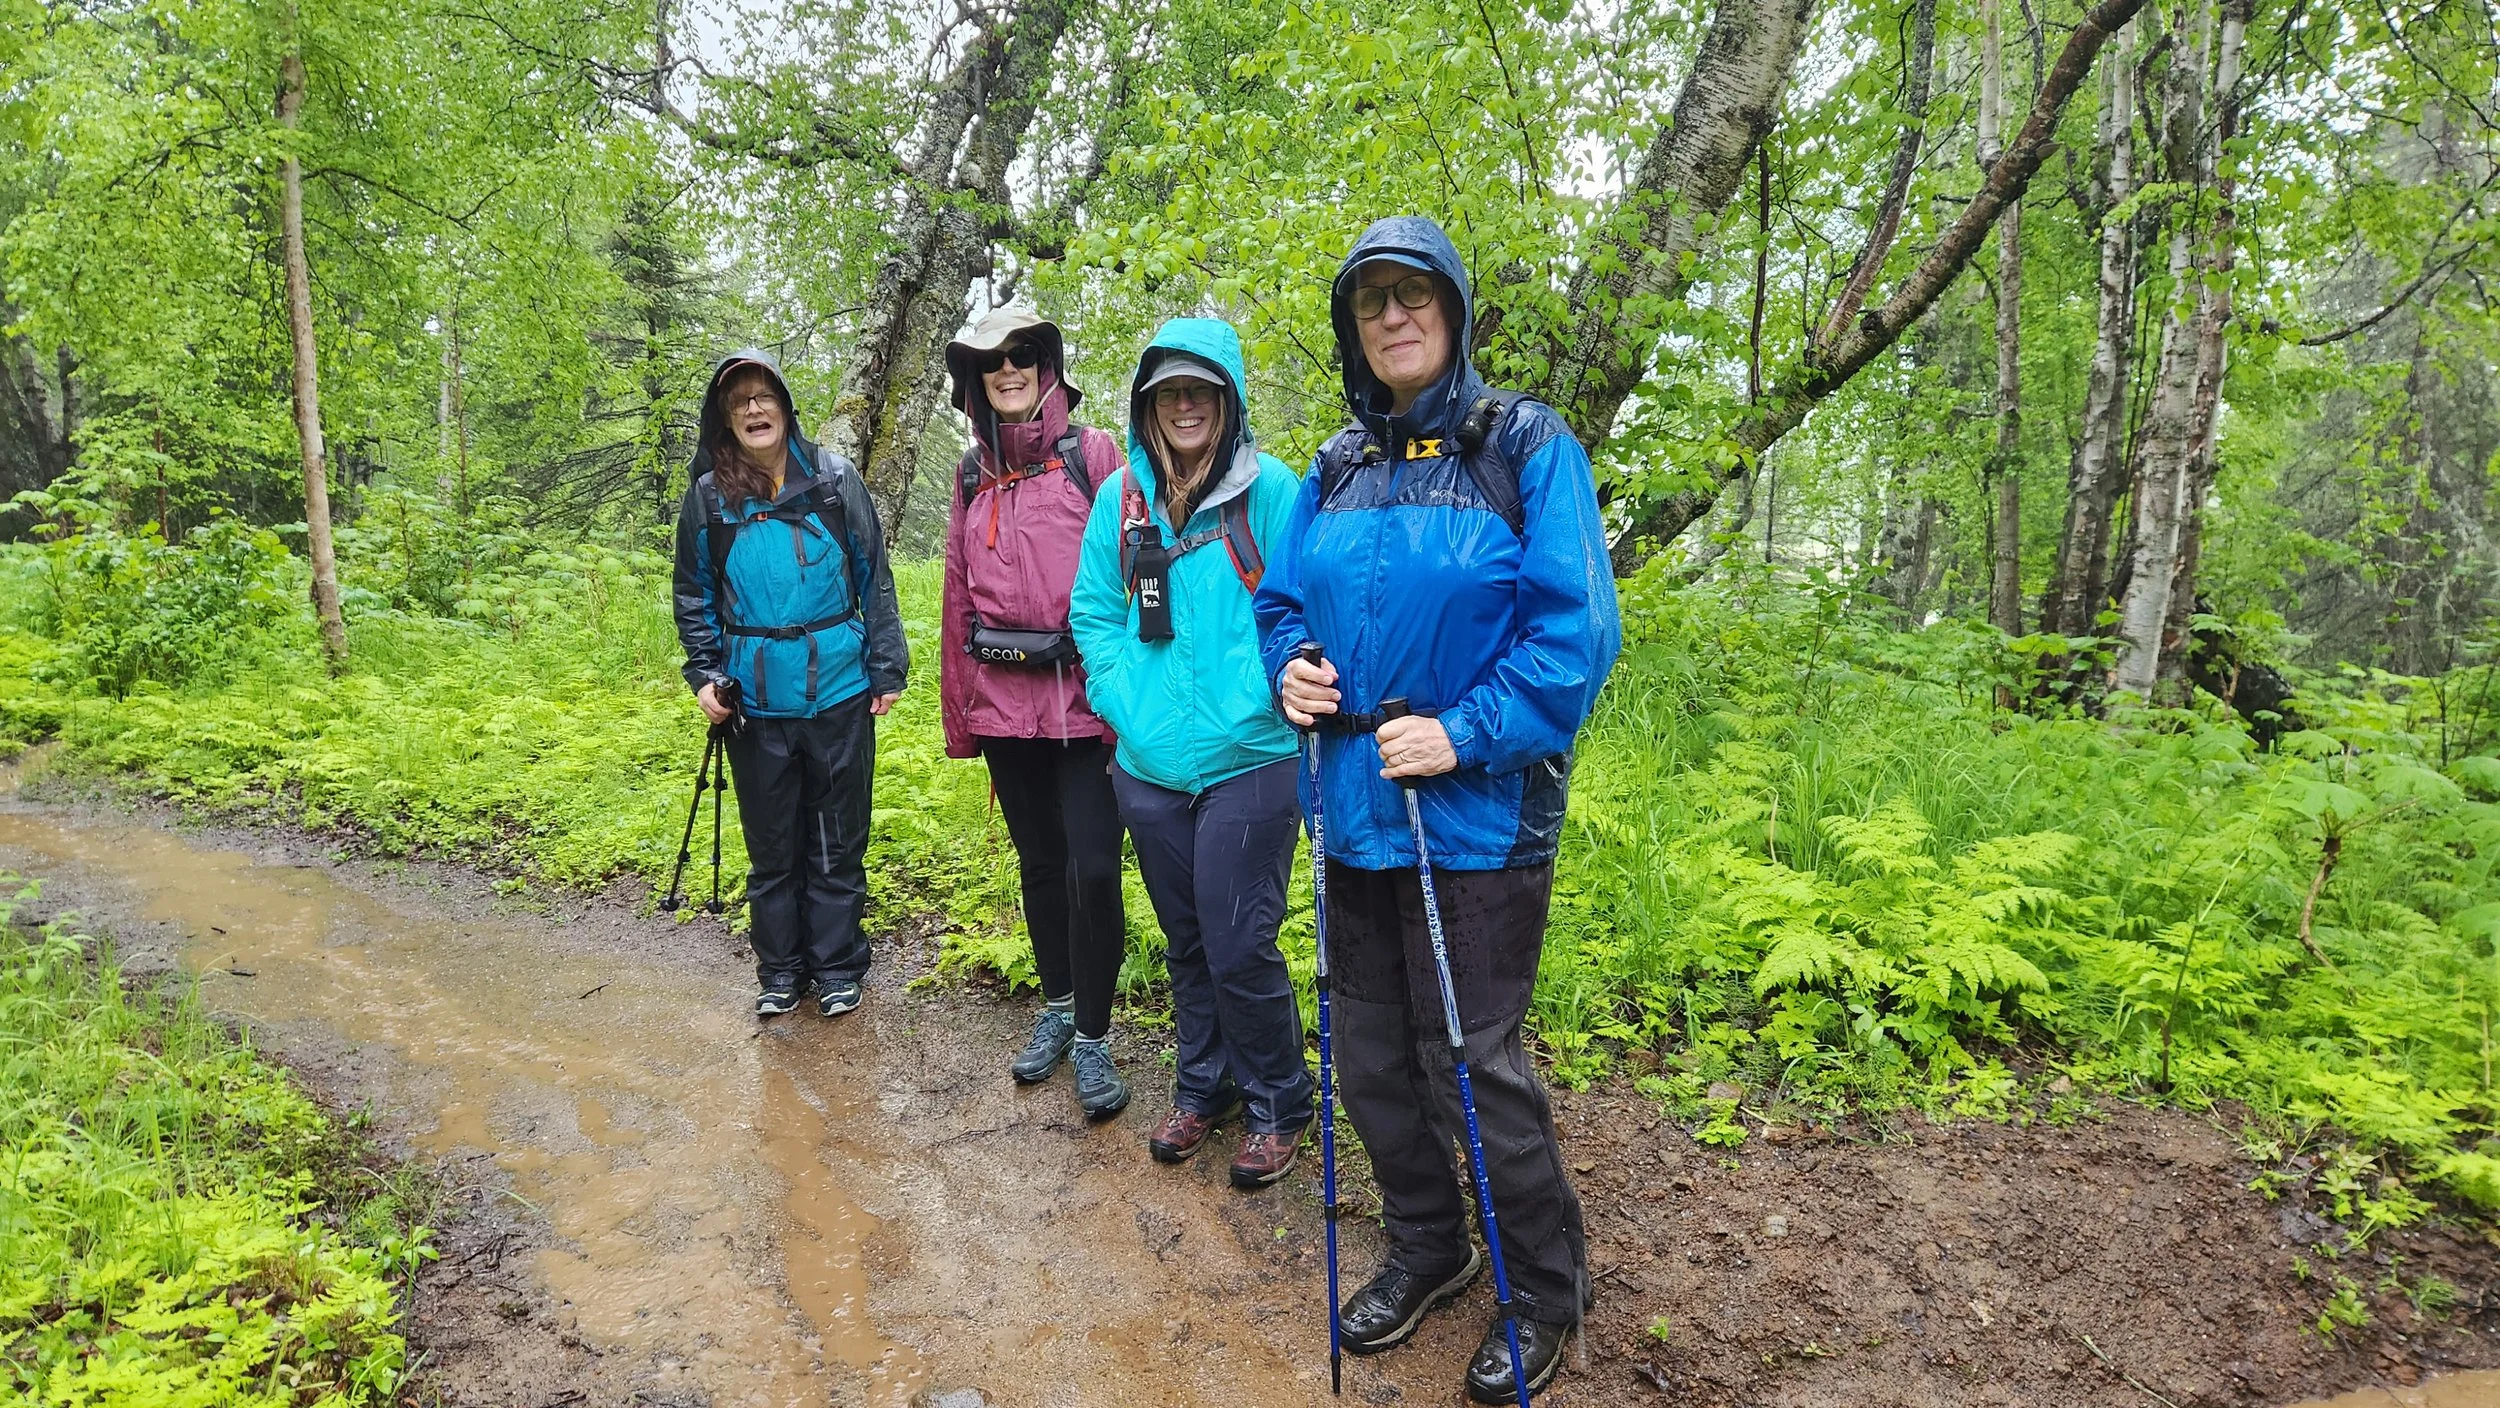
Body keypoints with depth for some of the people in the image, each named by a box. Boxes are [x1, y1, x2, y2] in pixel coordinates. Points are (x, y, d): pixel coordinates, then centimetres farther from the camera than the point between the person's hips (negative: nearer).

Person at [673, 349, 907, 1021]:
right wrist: (704, 675, 0)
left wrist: (887, 669, 0)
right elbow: (694, 599, 11)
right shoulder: (708, 497, 3)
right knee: (771, 844, 12)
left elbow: (875, 580, 2)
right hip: (755, 704, 1)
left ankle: (837, 966, 25)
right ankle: (780, 970, 28)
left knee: (837, 841, 9)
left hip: (839, 694, -1)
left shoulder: (834, 479, -1)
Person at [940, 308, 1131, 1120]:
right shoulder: (972, 474, 12)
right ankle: (1057, 1009, 32)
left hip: (1084, 698, -4)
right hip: (1004, 701, 4)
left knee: (1093, 869, -8)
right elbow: (959, 594, 13)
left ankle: (1093, 1038, 9)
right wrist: (959, 710, 11)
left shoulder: (1093, 456, -1)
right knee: (1039, 861, 15)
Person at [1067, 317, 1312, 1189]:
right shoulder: (1119, 499, 5)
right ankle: (1203, 1087, 37)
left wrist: (1257, 699, -14)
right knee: (1186, 942, 17)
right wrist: (1127, 705, -2)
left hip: (1247, 760, -4)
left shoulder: (1267, 488, -5)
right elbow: (1094, 615, 10)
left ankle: (1276, 1106, 22)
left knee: (1239, 947, -1)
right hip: (1150, 764, 4)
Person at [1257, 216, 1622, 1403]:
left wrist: (1464, 734, -23)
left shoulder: (1526, 447, -8)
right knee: (1370, 1052, 16)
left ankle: (1545, 1292, 30)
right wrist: (1289, 667, -5)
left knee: (1471, 1062, 4)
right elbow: (1281, 602, 17)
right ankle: (1426, 1248, 41)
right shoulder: (1334, 471, 9)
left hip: (1476, 812, -6)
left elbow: (1576, 629, -14)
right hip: (1356, 808, 6)